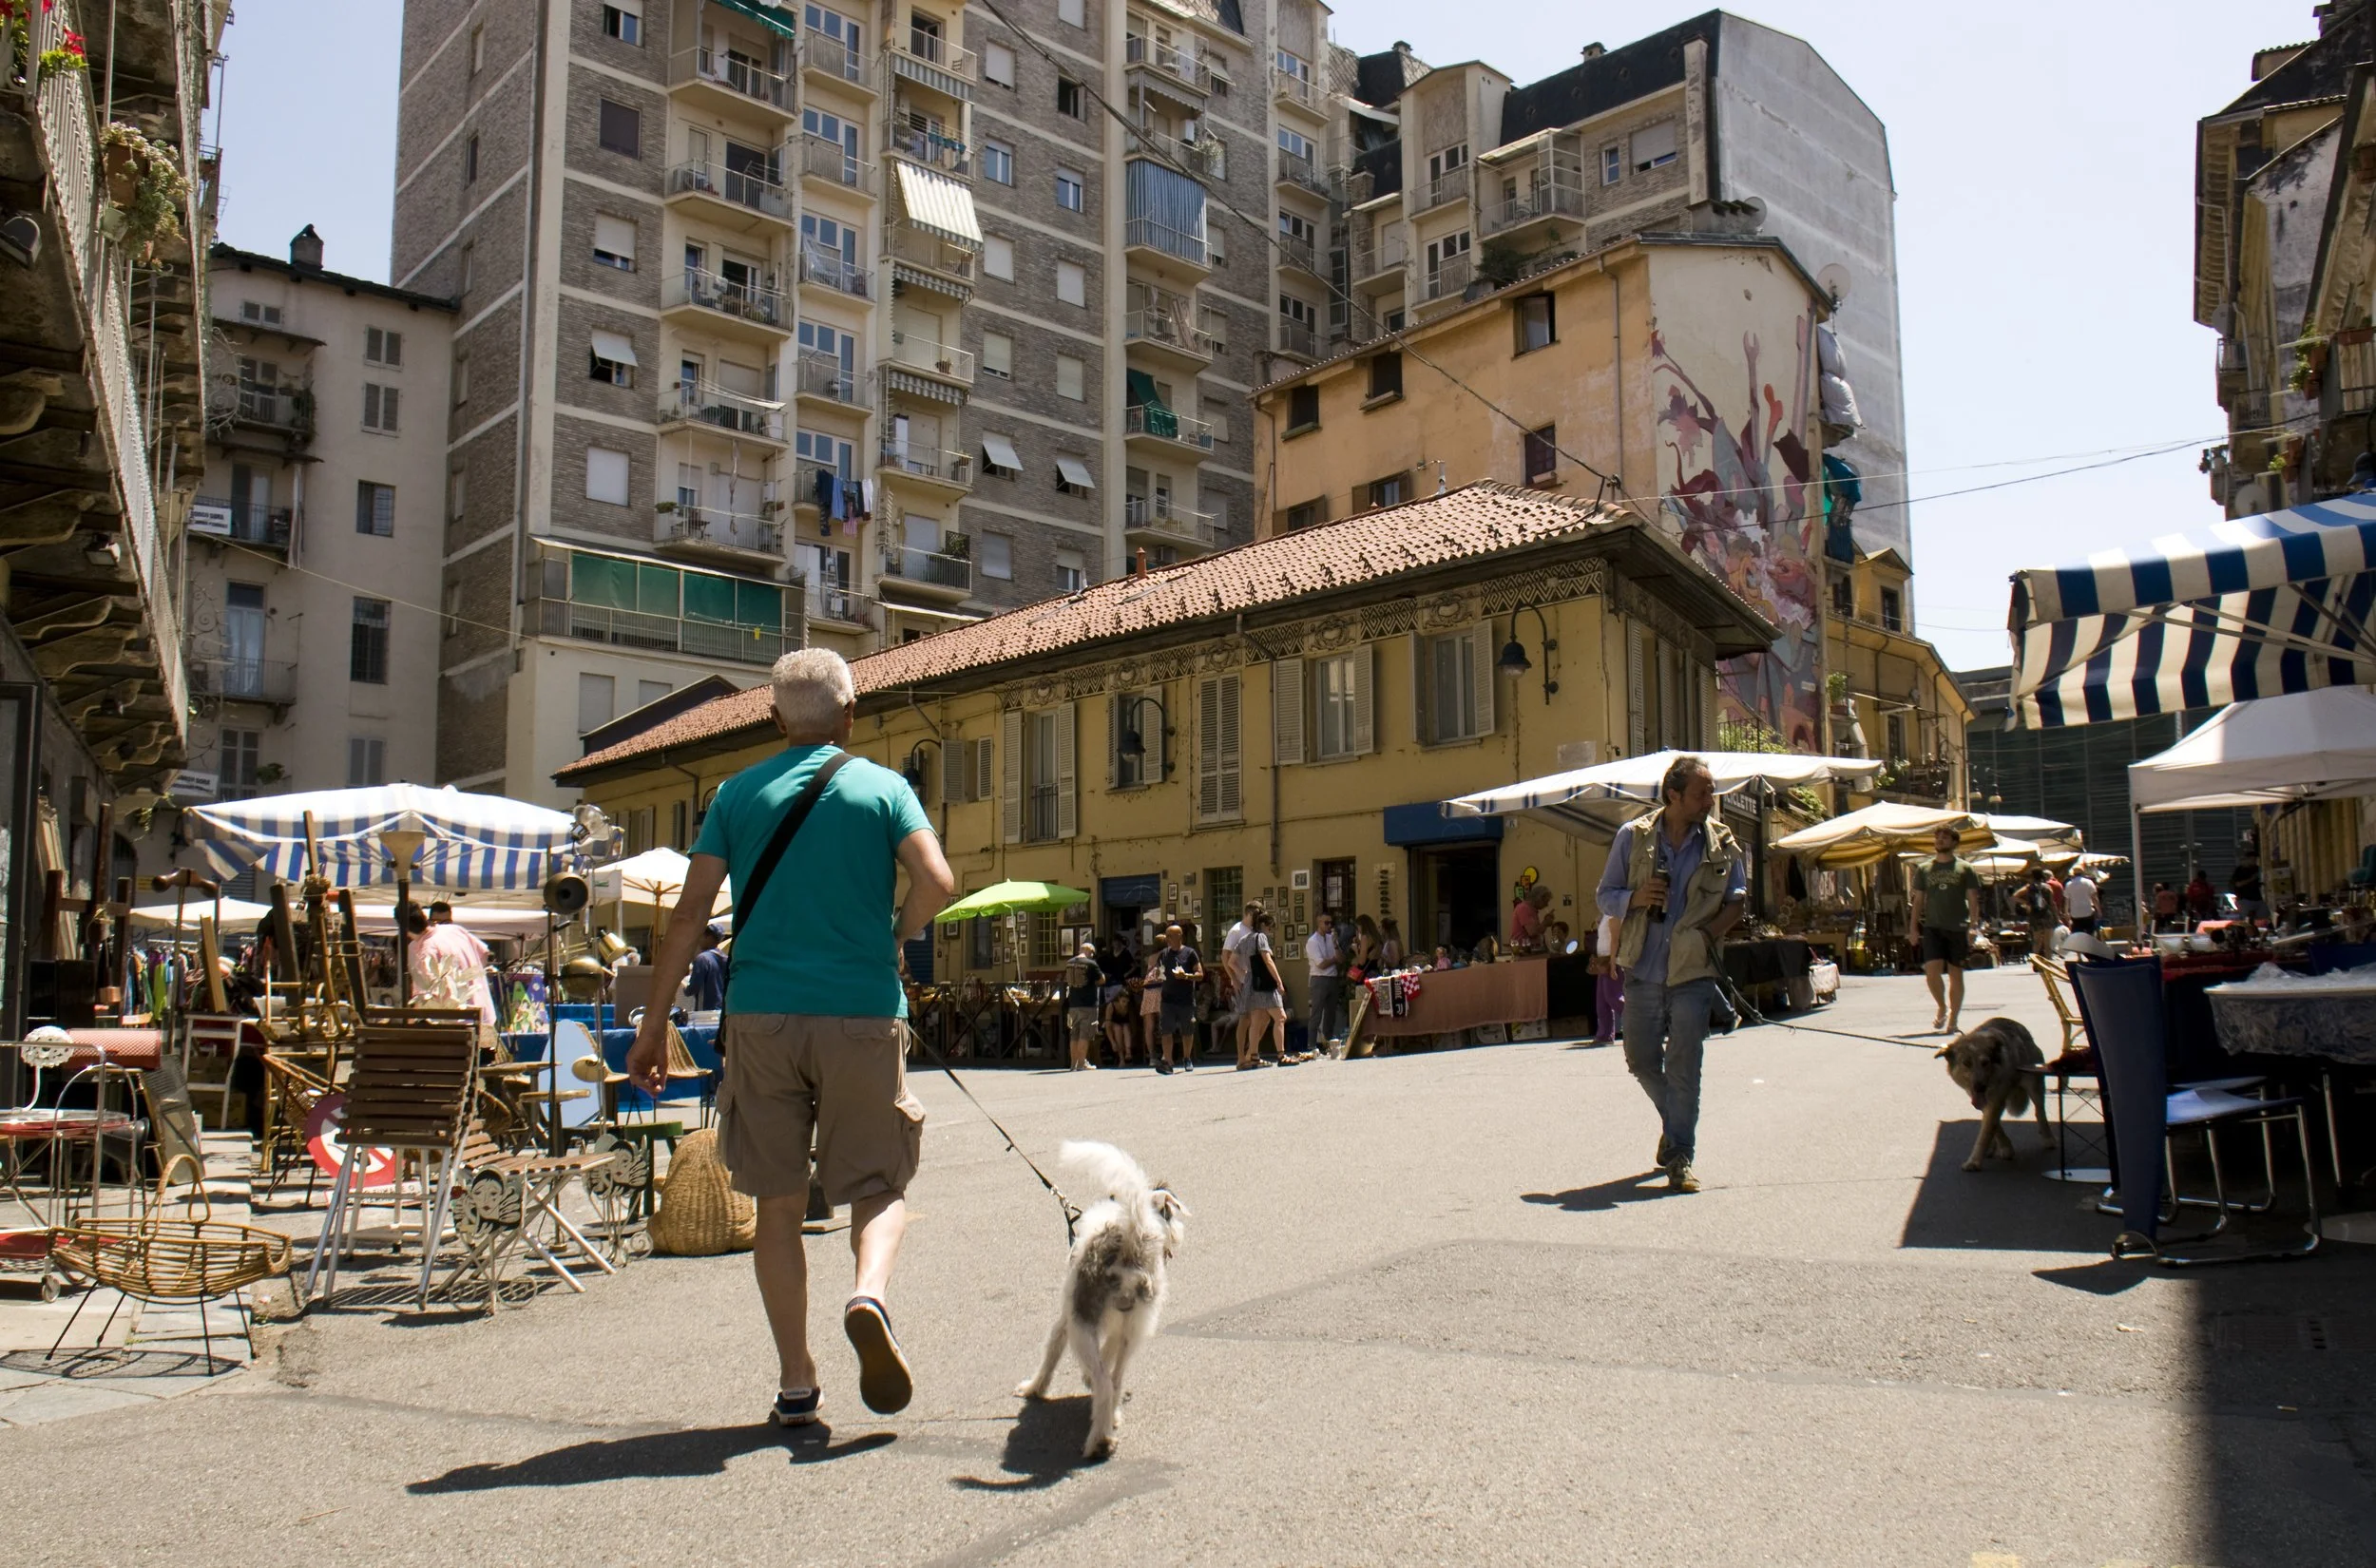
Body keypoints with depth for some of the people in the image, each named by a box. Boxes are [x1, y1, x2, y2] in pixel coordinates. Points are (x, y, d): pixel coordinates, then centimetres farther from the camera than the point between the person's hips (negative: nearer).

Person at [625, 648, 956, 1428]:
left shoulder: (738, 793, 8)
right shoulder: (883, 787, 4)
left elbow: (692, 909, 2)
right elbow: (937, 883, -11)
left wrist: (654, 1021, 5)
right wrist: (893, 940, 8)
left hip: (761, 1014, 2)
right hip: (862, 1013, -1)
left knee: (779, 1202, 10)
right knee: (878, 1183, 10)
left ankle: (795, 1383, 11)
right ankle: (869, 1293, -19)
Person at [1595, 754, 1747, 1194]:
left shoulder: (1722, 842, 3)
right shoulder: (1633, 837, 2)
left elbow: (1737, 897, 9)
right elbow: (1605, 898, 6)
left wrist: (1713, 929, -9)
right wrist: (1636, 898, -15)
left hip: (1693, 973, -1)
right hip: (1642, 972, 1)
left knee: (1683, 1066, -4)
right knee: (1641, 1061, 10)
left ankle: (1680, 1158, 4)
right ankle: (1676, 1122, 36)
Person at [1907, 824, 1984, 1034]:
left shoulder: (1965, 868, 5)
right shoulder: (1923, 869, 11)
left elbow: (1973, 900, 2)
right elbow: (1918, 900, 13)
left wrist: (1973, 926, -9)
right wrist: (1913, 926, 4)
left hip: (1958, 928, -1)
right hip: (1932, 927, 1)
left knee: (1955, 974, 4)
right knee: (1932, 971, -13)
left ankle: (1953, 1019, 12)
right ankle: (1942, 1008, 11)